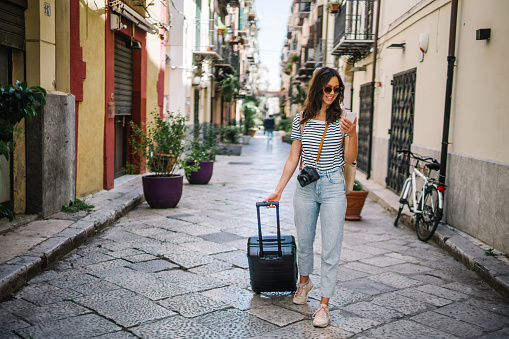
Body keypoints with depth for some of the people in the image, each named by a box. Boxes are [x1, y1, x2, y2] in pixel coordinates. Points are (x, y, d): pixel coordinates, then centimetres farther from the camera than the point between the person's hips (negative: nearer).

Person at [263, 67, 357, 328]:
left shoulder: (342, 120, 0)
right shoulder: (301, 119, 4)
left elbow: (350, 159, -1)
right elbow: (293, 158, 7)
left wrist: (351, 134, -19)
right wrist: (278, 190, 5)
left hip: (333, 187, -2)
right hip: (306, 187, 2)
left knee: (331, 248, -2)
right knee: (304, 241, 15)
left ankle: (324, 304, 7)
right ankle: (304, 281, 42)